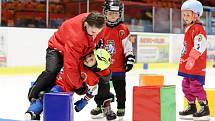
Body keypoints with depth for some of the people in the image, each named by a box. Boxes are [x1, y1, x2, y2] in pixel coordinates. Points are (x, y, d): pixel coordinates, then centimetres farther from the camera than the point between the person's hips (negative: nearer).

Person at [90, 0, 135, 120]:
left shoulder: (123, 29, -6)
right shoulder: (101, 29, 2)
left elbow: (128, 46, -4)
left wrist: (130, 58, -11)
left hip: (119, 66, -3)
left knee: (120, 88, 6)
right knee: (101, 86, 12)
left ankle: (121, 108, 20)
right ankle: (100, 106, 26)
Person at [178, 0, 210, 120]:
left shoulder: (198, 28, -14)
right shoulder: (188, 28, 16)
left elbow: (200, 46, -25)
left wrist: (192, 58, -30)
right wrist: (184, 58, 27)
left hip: (197, 65, -10)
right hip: (188, 65, 10)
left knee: (196, 86, -10)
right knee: (186, 85, 14)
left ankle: (205, 108, -2)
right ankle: (192, 107, 24)